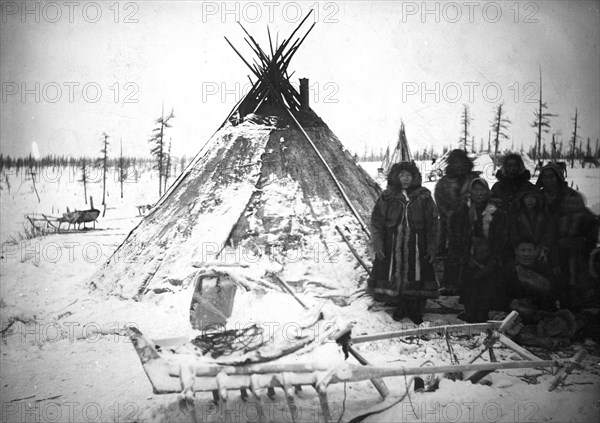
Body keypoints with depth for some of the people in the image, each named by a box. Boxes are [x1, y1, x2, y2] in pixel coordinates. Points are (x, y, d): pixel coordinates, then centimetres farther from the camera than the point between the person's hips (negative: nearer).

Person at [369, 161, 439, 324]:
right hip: (393, 246, 1)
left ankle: (415, 309, 19)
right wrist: (377, 244, -7)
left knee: (415, 275, 4)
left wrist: (432, 248, -2)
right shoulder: (387, 197, 0)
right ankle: (400, 306, 23)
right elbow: (376, 221, 1)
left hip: (416, 246, 0)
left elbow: (432, 224, 1)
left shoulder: (423, 197, -1)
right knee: (395, 276, 5)